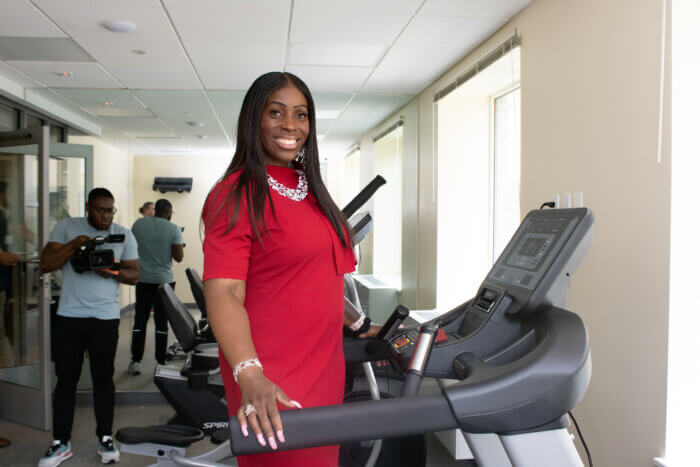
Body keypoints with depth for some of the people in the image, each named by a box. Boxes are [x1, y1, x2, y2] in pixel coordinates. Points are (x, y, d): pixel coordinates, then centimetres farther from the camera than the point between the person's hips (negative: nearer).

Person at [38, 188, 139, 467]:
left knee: (103, 378, 7)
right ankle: (61, 444, 20)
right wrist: (74, 245, -15)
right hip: (69, 317, 0)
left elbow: (134, 275, 5)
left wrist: (113, 272, -16)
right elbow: (46, 265, -1)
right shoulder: (67, 227, 5)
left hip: (105, 318, 0)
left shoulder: (124, 236, 5)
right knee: (65, 379, 7)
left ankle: (105, 439, 21)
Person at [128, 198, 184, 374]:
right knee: (162, 322, 5)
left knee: (140, 320, 11)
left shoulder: (138, 224, 3)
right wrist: (180, 246, 9)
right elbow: (179, 257, -10)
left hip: (142, 280, 3)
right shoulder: (173, 229, -8)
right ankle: (161, 363, 9)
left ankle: (135, 362, 13)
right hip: (164, 281, -3)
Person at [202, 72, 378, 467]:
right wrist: (249, 375, -33)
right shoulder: (236, 195, -11)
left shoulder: (311, 190, 13)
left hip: (326, 369, 8)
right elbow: (223, 293, -21)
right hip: (271, 382, -7)